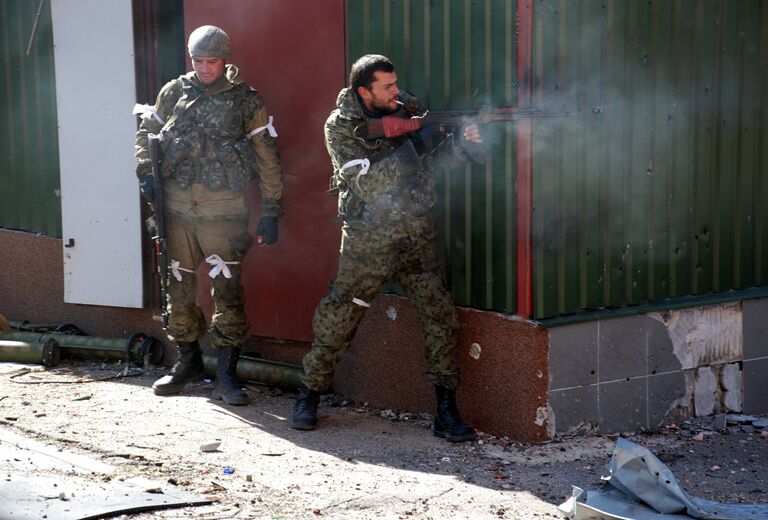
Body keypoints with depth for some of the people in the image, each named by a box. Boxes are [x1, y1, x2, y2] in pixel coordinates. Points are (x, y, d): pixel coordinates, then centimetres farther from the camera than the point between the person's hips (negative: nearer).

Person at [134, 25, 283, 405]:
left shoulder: (246, 101, -1)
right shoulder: (174, 92, 7)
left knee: (227, 291, -7)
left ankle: (225, 377, 2)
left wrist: (271, 213, -2)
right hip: (177, 206, 4)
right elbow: (146, 131, 17)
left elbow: (267, 160, 1)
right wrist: (145, 174, 0)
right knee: (179, 286, 11)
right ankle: (188, 362, 29)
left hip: (223, 212, -3)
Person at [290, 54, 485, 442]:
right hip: (368, 238, -3)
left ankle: (447, 412, 3)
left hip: (417, 233, 3)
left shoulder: (409, 108, 2)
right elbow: (369, 183, -21)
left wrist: (464, 142, -19)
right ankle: (309, 396, 25)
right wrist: (416, 144, -26)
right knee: (337, 319, 5)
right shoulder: (341, 126, -10)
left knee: (441, 316, -4)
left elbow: (442, 153, 4)